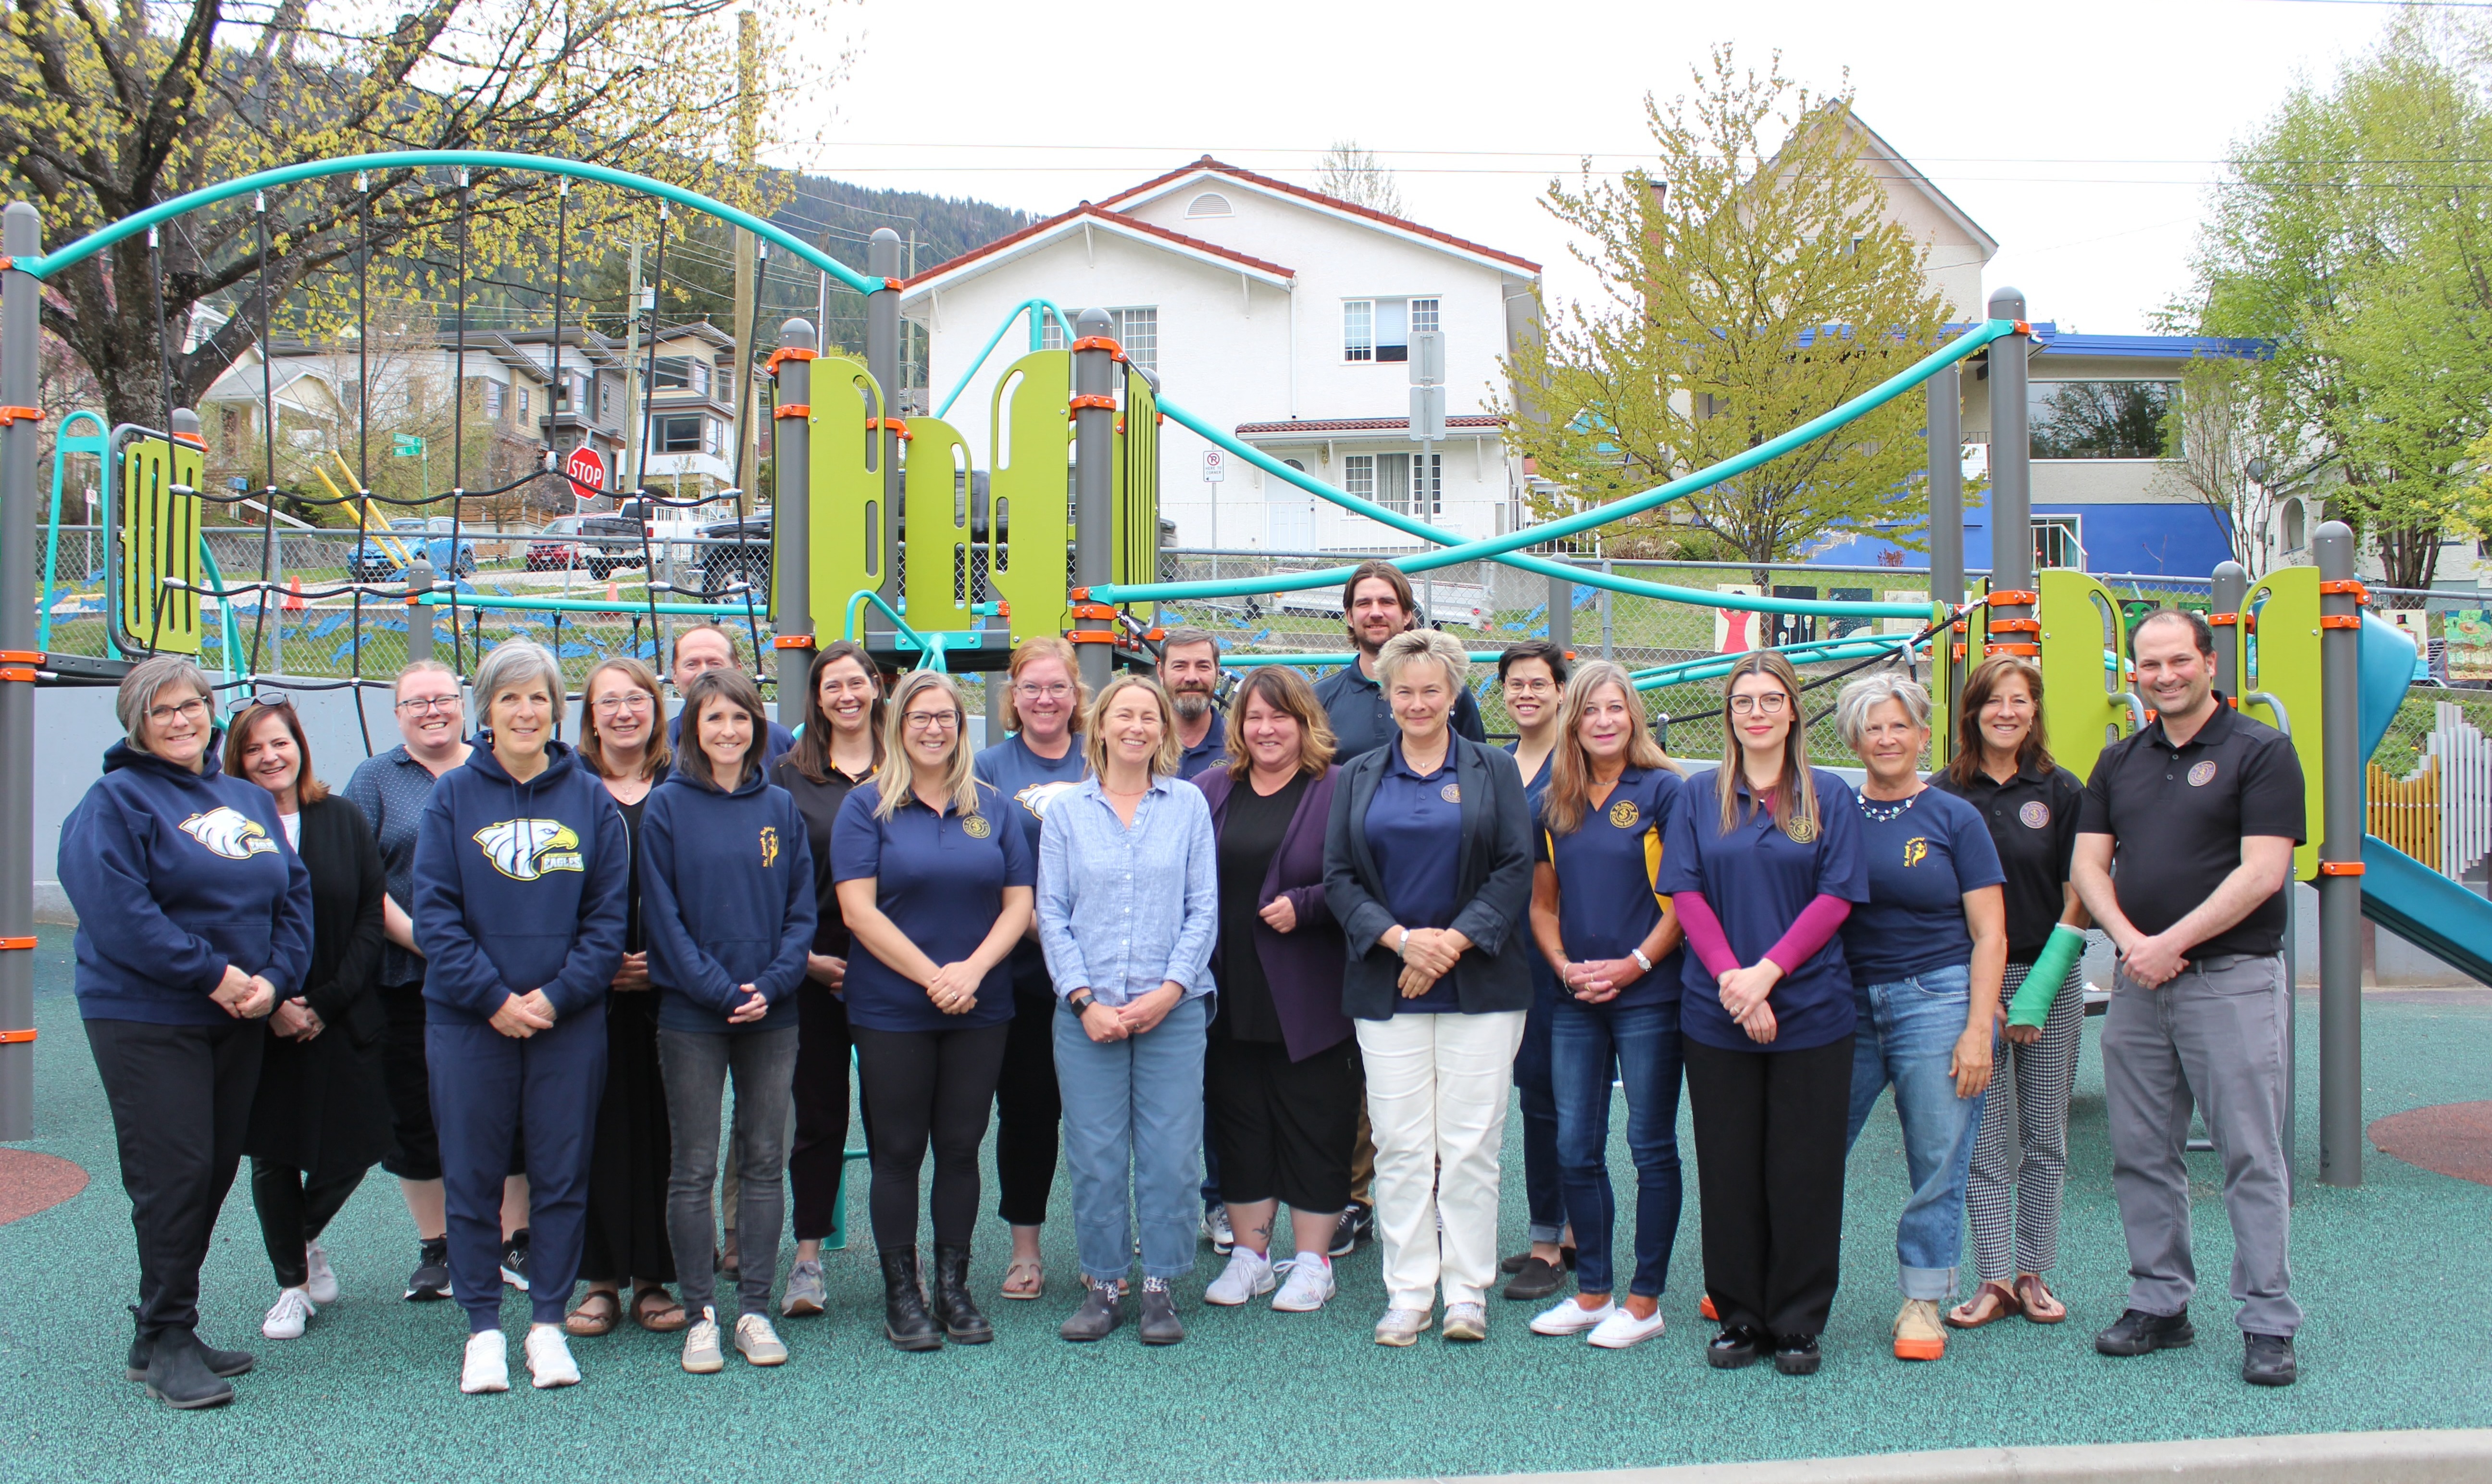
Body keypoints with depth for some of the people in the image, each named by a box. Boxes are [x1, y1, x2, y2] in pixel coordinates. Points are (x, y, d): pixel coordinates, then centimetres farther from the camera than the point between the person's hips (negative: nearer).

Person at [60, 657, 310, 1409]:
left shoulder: (251, 800, 15)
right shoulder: (114, 802, -5)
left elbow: (294, 894, 9)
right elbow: (117, 912, -17)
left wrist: (275, 979, -7)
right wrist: (213, 974, -19)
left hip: (238, 1020, 6)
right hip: (146, 1020, -6)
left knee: (216, 1174, 9)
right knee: (173, 1175, -8)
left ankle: (165, 1330, 22)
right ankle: (165, 1344, 4)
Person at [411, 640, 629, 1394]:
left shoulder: (592, 800, 3)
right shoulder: (453, 797, 1)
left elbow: (609, 915, 1)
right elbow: (435, 913, -3)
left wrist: (558, 995, -11)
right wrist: (492, 997, -12)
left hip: (570, 1020, 1)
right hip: (468, 1019, 0)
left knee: (562, 1174, 6)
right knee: (472, 1175, 5)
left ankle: (549, 1322, 18)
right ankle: (483, 1327, 17)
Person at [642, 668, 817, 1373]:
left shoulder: (780, 807, 7)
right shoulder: (667, 807, -1)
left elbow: (802, 909, 5)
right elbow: (664, 917, -5)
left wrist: (771, 985, -10)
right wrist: (720, 990, -13)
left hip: (772, 1013, 3)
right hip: (692, 1015, -3)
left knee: (764, 1162, 7)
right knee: (694, 1168, 2)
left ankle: (756, 1309, 15)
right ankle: (700, 1314, 12)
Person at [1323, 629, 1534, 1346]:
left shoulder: (1494, 771, 7)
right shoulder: (1358, 778, 12)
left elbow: (1517, 870, -1)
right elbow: (1338, 876, 5)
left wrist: (1453, 941, -11)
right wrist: (1400, 938, -11)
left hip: (1480, 985, -1)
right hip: (1387, 988, 1)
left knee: (1471, 1144, -1)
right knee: (1400, 1145, 0)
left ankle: (1467, 1293, 8)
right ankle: (1408, 1294, 8)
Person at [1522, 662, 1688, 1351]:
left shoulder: (1662, 790, -5)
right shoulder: (1554, 803, 10)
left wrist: (1635, 964, -14)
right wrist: (1564, 965, -1)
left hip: (1647, 994, -5)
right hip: (1576, 1001, 5)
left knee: (1652, 1146, 2)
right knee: (1576, 1148, 8)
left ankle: (1645, 1300, 12)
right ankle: (1593, 1292, 21)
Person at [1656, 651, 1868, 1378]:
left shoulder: (1828, 797, 4)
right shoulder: (1700, 797, 7)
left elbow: (1836, 898, -3)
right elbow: (1686, 893, 0)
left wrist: (1767, 972, -14)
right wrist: (1730, 977, -14)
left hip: (1811, 1012, -1)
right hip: (1715, 1016, 1)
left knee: (1804, 1169, 3)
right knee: (1728, 1168, 6)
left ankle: (1799, 1324, 14)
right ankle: (1740, 1317, 17)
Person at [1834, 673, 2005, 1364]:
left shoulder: (1954, 818, 2)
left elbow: (1989, 935, 0)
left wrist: (1978, 1030, -9)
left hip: (1937, 999, -2)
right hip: (1847, 1003, 2)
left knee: (1938, 1168, 1)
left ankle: (1921, 1304, 16)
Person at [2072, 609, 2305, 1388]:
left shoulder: (2260, 750, -3)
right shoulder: (2120, 761, 14)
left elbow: (2261, 872, -11)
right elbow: (2088, 863, 8)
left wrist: (2170, 944, -13)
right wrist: (2130, 941, -9)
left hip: (2232, 979, -5)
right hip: (2137, 983, 6)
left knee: (2251, 1156, -2)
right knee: (2141, 1155, 9)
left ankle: (2269, 1324, 4)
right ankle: (2159, 1304, 20)